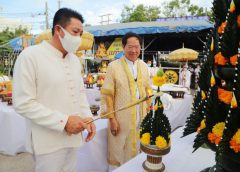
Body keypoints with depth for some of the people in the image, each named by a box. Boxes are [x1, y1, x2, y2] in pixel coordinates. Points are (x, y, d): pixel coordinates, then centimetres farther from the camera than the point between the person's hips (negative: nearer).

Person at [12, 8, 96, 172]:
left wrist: (87, 117, -2)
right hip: (49, 142, -6)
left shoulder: (75, 59, 7)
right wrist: (63, 121, -20)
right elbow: (23, 104, -17)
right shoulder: (30, 56, -13)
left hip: (72, 136, 6)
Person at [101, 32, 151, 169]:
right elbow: (107, 94, -9)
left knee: (136, 152, 19)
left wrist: (149, 111, 10)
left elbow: (148, 90, 13)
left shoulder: (144, 66, 7)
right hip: (121, 119, -4)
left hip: (141, 118, 5)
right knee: (118, 153, 10)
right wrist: (111, 118, -11)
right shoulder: (114, 66, -9)